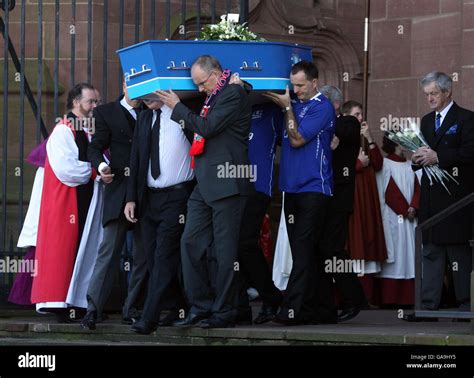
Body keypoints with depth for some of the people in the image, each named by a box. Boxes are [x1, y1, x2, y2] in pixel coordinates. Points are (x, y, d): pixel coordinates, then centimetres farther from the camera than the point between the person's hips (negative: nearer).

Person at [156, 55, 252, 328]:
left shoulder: (234, 94, -9)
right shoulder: (214, 98, 19)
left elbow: (206, 128, -15)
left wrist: (177, 106, -4)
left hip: (226, 183, -9)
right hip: (204, 185, 9)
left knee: (226, 250, -3)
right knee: (190, 243, 5)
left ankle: (225, 311, 3)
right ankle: (200, 307, 9)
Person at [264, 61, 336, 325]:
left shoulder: (322, 107, -8)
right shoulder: (296, 104, 15)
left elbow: (297, 139, -12)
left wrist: (287, 107, -7)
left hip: (313, 188, -8)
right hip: (293, 188, 8)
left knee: (304, 250, -13)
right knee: (306, 253, 8)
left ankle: (293, 309, -18)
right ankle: (319, 308, 12)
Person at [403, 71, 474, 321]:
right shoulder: (427, 121, 19)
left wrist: (437, 157, -19)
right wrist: (418, 159, -1)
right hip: (431, 196, 7)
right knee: (431, 252, 4)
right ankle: (428, 306, 3)